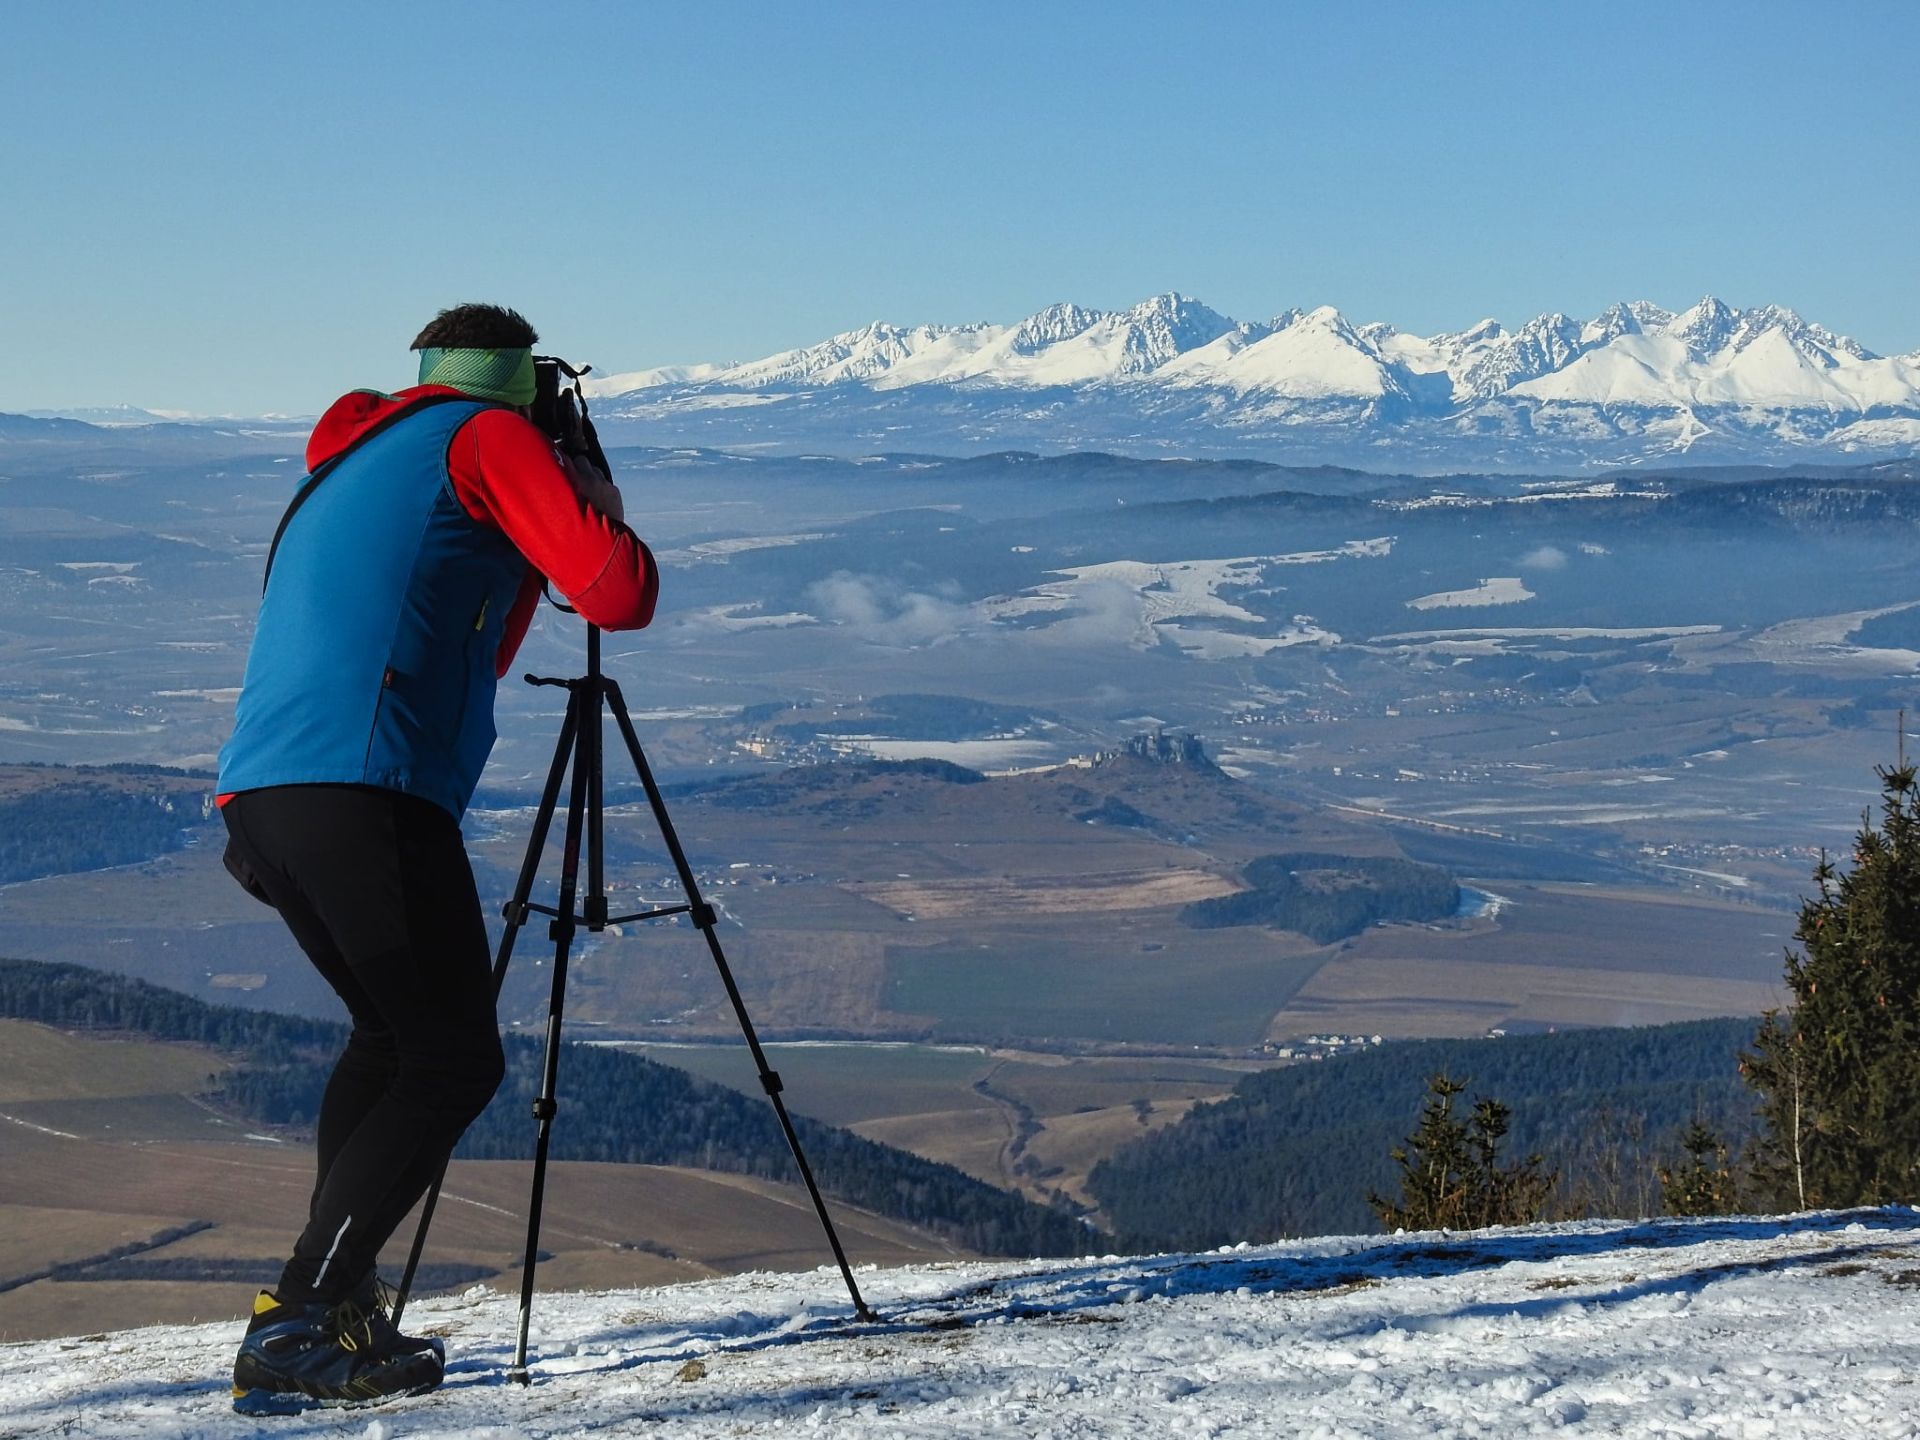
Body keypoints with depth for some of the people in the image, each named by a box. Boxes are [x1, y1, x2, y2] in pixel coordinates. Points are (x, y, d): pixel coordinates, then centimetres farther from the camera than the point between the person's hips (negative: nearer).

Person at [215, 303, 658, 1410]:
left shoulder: (348, 470, 30)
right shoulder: (485, 436, 6)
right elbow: (618, 593, -4)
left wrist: (526, 563, 29)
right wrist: (593, 499, 15)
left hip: (259, 798, 9)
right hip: (370, 794, -9)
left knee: (392, 1035, 23)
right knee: (455, 1061, -4)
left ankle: (337, 1309, 17)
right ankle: (299, 1325, -13)